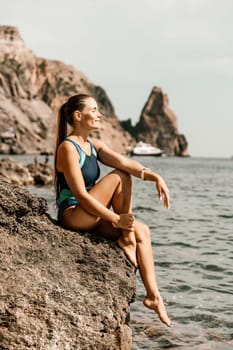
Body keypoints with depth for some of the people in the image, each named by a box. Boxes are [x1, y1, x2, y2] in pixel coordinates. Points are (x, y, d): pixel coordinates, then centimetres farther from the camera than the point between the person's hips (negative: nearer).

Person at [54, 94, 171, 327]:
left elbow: (126, 163, -4)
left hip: (92, 219, 8)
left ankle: (153, 295, -8)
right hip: (72, 215, -8)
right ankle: (126, 239, -10)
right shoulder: (68, 148, -13)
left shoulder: (94, 147, 13)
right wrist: (116, 219, -24)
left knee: (142, 231, -6)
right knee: (120, 177, -17)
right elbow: (81, 195, -20)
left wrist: (155, 178, -22)